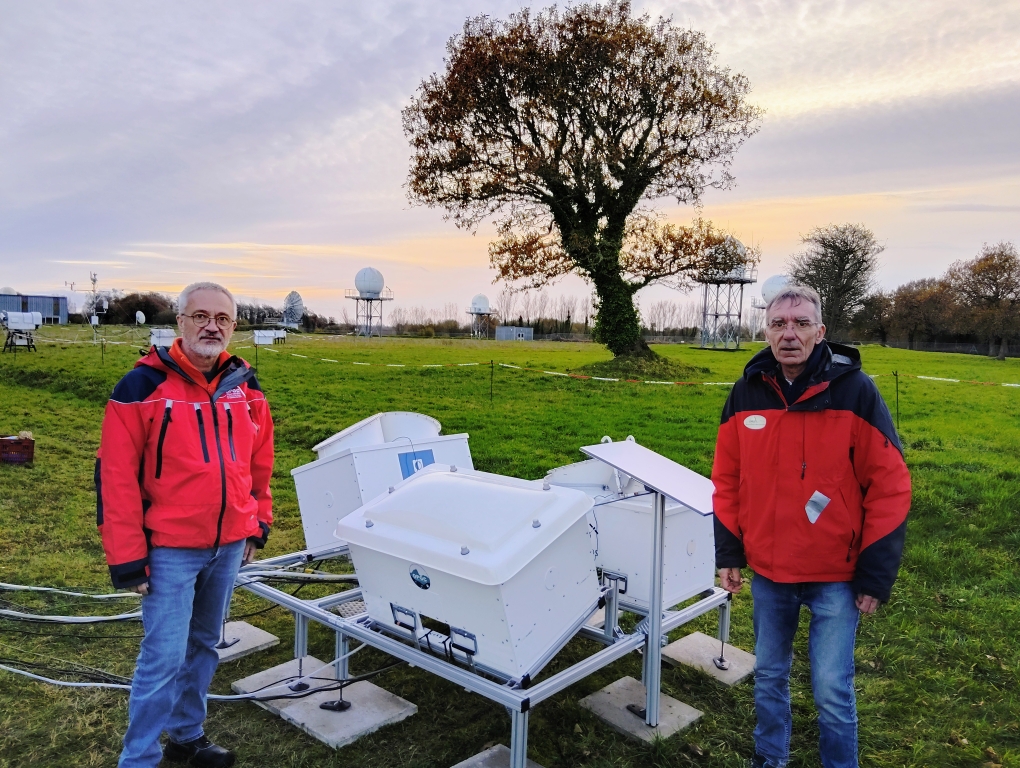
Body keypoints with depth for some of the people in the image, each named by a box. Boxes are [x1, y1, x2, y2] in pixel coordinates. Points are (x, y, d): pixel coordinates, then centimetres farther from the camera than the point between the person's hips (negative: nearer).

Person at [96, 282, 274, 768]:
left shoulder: (245, 387, 3)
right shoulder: (142, 386, -13)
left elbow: (260, 461, 13)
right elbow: (116, 477, -12)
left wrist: (258, 522, 13)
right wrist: (126, 556, -12)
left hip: (229, 546, 5)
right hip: (170, 550, -5)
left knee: (203, 646, 18)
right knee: (165, 657, -1)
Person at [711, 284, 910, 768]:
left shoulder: (855, 391, -12)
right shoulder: (747, 393, -2)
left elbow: (889, 486, -9)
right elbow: (727, 479, 6)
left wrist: (876, 575, -9)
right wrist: (728, 552, 5)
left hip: (835, 575, -3)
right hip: (767, 570, 4)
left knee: (832, 691, 3)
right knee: (769, 678, 18)